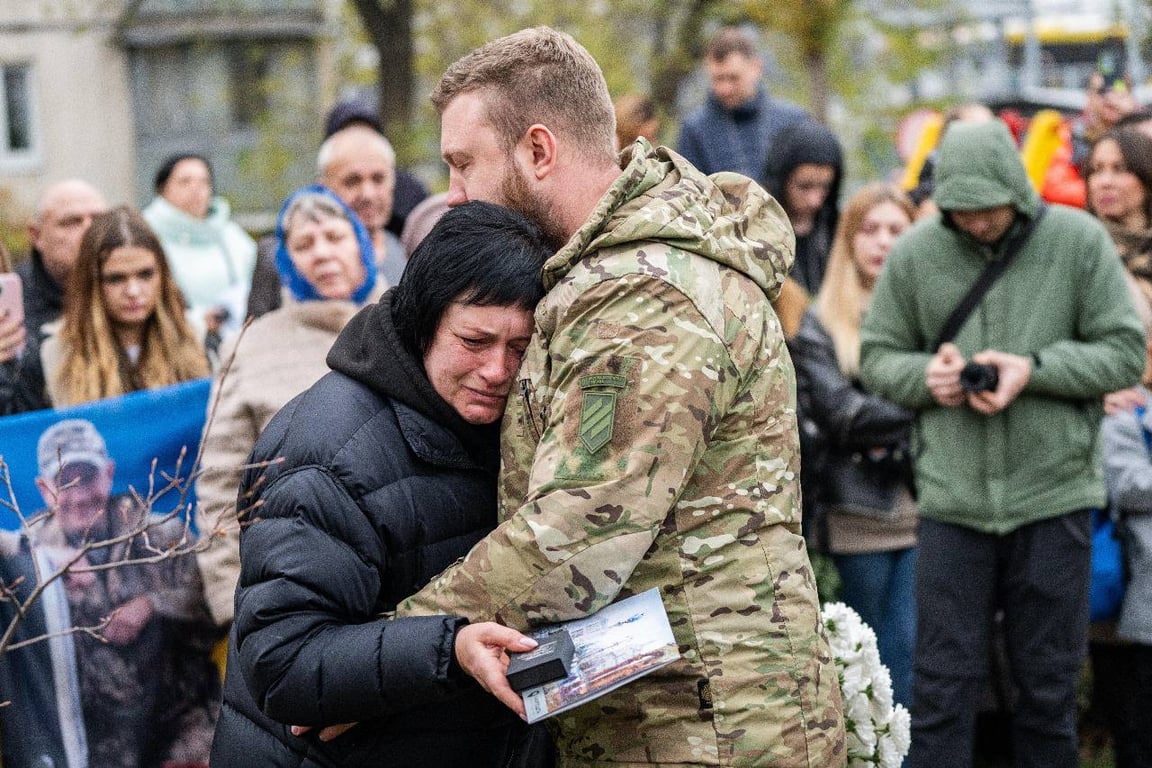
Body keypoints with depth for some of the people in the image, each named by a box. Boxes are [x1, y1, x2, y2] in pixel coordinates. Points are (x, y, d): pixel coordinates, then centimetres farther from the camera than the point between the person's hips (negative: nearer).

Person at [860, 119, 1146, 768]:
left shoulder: (1079, 240, -2)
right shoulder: (915, 253, 1)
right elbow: (877, 358, 8)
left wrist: (1034, 368, -15)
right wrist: (925, 374, -13)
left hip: (1053, 496, 0)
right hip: (952, 500, 0)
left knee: (1049, 684, 10)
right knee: (944, 684, 4)